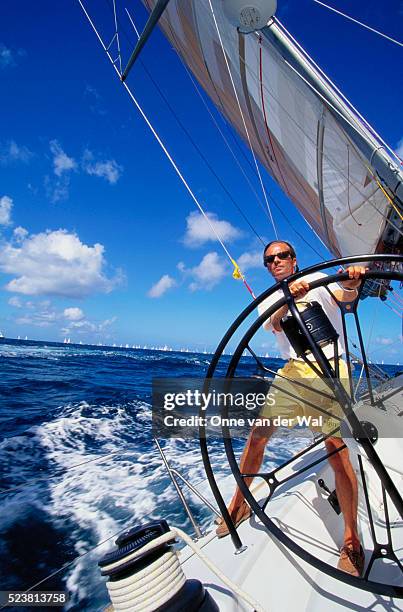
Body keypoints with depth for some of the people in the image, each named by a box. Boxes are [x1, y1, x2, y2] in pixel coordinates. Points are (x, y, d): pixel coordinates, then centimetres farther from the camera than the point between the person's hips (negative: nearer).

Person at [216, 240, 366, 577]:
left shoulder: (317, 281, 7)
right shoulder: (268, 301, 13)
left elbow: (344, 295, -13)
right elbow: (275, 324, -10)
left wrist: (352, 281, -37)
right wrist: (289, 297, -30)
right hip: (293, 370, 3)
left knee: (337, 448, -8)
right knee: (258, 433, -1)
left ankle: (352, 541, 10)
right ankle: (239, 504, 18)